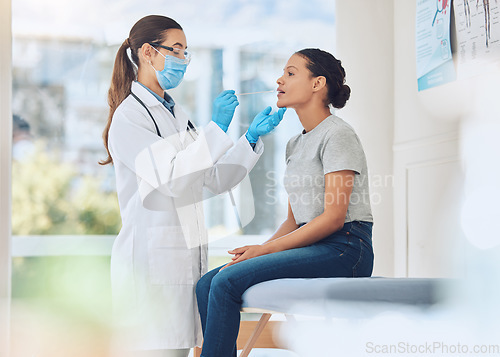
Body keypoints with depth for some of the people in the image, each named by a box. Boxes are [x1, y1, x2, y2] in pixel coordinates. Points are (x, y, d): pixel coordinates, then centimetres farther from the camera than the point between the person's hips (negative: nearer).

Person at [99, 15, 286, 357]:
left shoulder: (176, 113, 18)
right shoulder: (129, 116, -8)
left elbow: (217, 179, 15)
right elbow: (171, 178, -20)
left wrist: (252, 137, 4)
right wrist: (216, 128, -20)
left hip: (187, 257, 8)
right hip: (152, 259, -8)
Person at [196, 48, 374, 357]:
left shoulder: (337, 135, -7)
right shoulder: (296, 145, 20)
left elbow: (333, 217, -14)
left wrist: (266, 249, -13)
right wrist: (257, 251, 1)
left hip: (344, 250, -8)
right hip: (311, 248, 8)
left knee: (226, 282, -22)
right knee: (207, 285, -10)